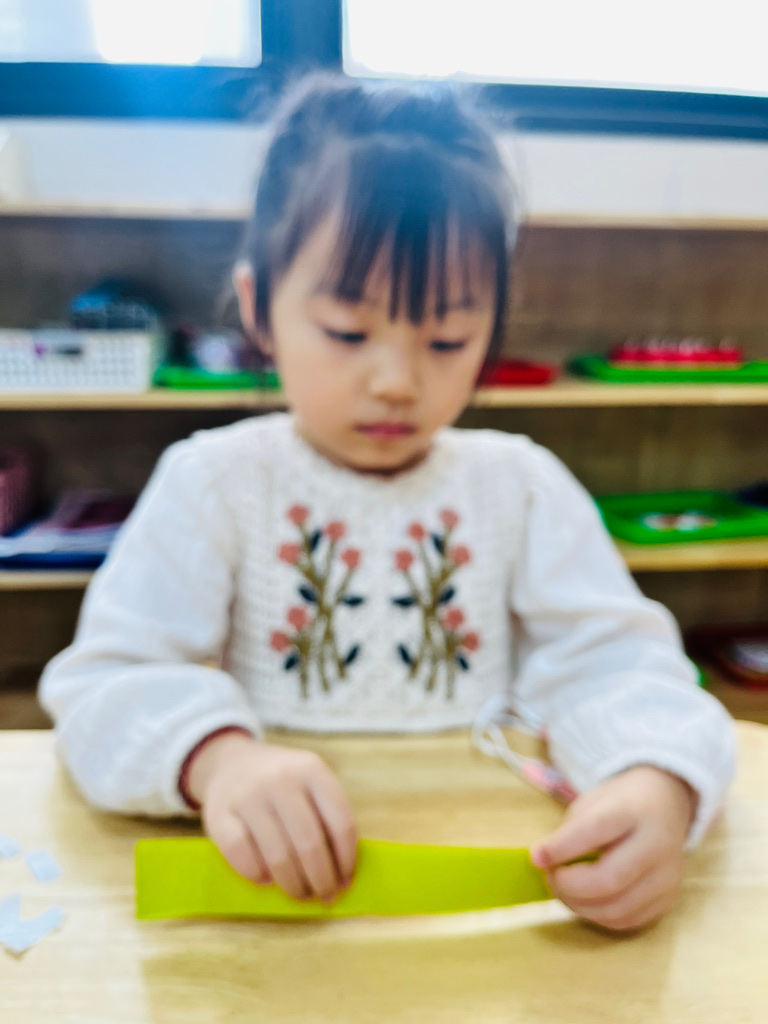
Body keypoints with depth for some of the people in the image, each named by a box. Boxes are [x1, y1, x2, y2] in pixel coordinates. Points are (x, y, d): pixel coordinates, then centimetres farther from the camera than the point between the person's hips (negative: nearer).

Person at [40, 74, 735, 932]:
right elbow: (110, 676, -7)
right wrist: (215, 758, -29)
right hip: (272, 886, 0)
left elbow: (607, 659, -4)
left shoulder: (521, 485, 3)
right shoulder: (213, 479, -2)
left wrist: (657, 786, -26)